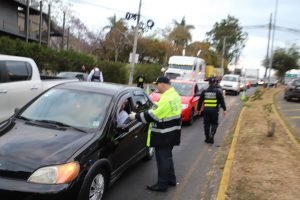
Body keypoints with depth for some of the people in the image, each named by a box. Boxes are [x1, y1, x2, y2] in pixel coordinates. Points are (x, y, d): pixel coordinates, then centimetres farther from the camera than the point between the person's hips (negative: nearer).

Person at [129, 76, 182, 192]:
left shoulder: (166, 99, -25)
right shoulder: (174, 95, 8)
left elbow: (152, 115, -22)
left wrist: (136, 116, -12)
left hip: (164, 135, -10)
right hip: (171, 133, 10)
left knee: (162, 158, 1)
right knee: (167, 156, 21)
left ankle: (162, 184, 11)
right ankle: (171, 179, 33)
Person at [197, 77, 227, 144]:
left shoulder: (204, 91, 6)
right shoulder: (218, 91, -1)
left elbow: (200, 101, 10)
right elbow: (222, 101, -2)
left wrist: (198, 109, 18)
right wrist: (224, 109, 3)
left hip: (206, 110, 2)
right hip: (214, 110, -2)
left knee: (206, 124, 10)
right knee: (214, 124, 9)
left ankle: (207, 138, 15)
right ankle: (211, 136, -10)